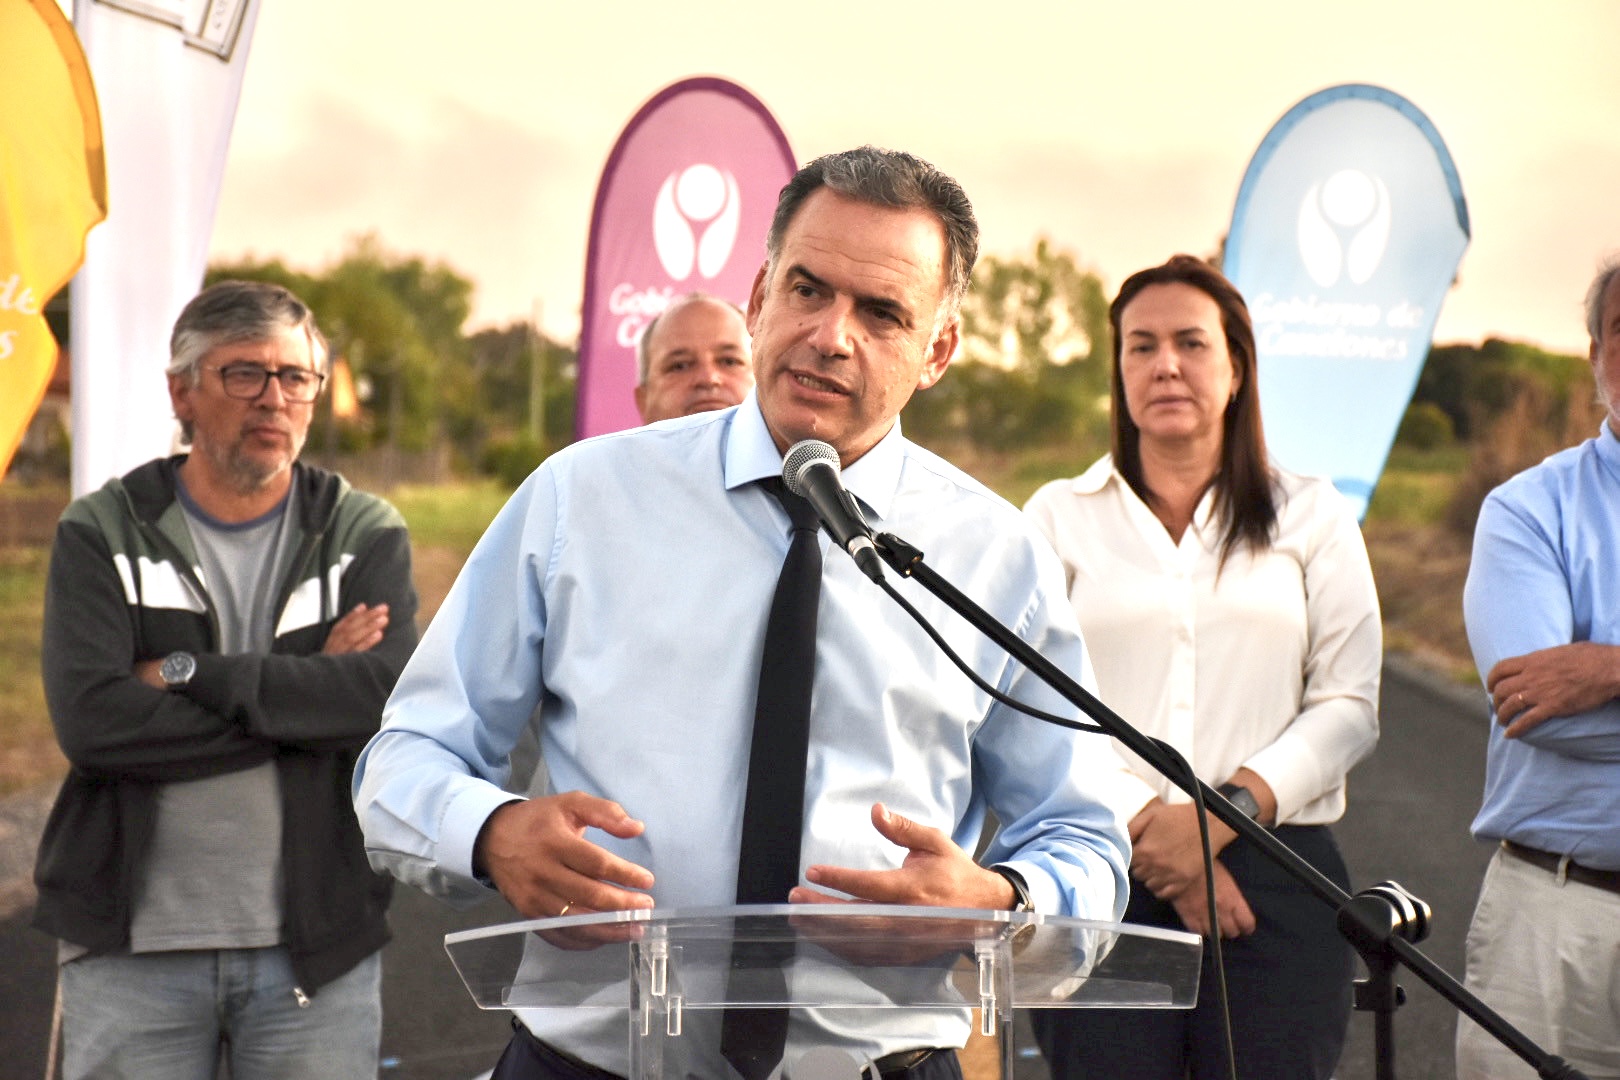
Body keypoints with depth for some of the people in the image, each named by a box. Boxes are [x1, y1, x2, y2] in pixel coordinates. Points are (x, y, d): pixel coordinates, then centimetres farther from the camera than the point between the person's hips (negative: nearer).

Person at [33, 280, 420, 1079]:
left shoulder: (366, 534, 5)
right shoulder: (102, 534, 3)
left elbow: (392, 699, -13)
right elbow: (90, 720, -13)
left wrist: (186, 674, -14)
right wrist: (309, 691, -12)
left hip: (315, 950, 1)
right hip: (133, 951, 0)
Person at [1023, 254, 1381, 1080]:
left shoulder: (1311, 515, 14)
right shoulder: (1060, 516, 11)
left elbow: (1350, 704, 5)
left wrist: (1230, 809, -10)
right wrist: (1145, 830, -11)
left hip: (1275, 873, 1)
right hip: (1099, 878, -1)